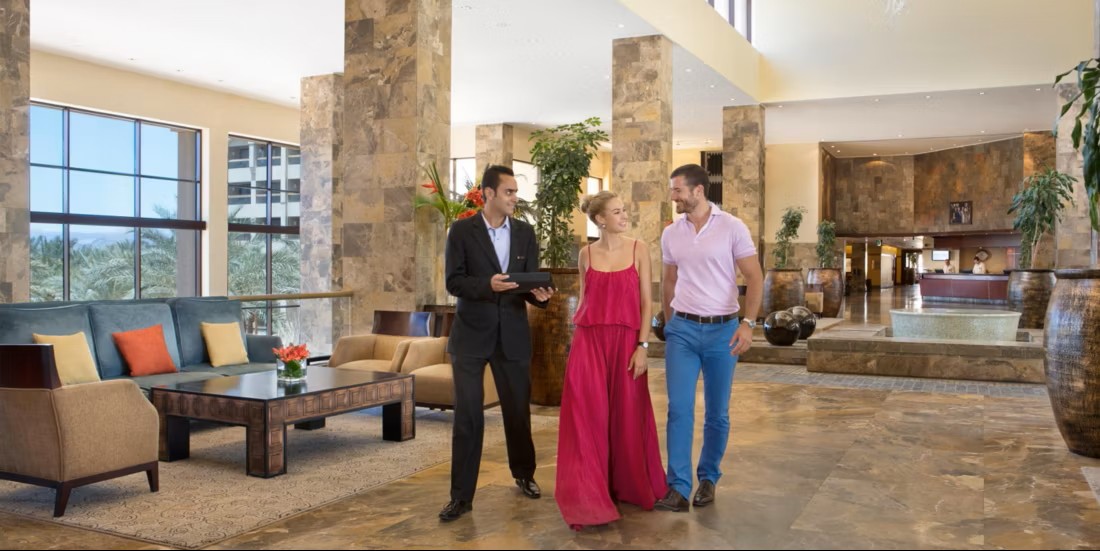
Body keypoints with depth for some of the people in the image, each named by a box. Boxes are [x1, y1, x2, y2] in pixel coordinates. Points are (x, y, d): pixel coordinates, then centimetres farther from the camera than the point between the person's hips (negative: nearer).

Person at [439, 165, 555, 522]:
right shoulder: (462, 230, -4)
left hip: (513, 335, 3)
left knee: (518, 410, 14)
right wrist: (487, 284, -26)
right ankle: (461, 495, 7)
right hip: (471, 334, -3)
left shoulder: (525, 232, 5)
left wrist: (539, 294, -21)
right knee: (467, 415, -2)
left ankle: (524, 474, 36)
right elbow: (453, 282, -9)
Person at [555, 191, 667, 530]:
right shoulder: (586, 254, 7)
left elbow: (646, 301, -1)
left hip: (626, 342, -1)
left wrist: (642, 346, -8)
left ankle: (629, 486, 29)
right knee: (587, 417, -2)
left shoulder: (638, 249, 2)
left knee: (627, 417, 7)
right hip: (589, 341, 1)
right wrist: (578, 340, 12)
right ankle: (587, 498, 8)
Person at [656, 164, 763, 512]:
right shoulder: (670, 234, 5)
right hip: (682, 329, 2)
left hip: (723, 330, -2)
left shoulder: (732, 227, -6)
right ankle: (678, 487, -2)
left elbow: (754, 278, -7)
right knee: (679, 408, -6)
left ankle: (708, 479, 25)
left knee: (717, 413, 8)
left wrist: (748, 323, -17)